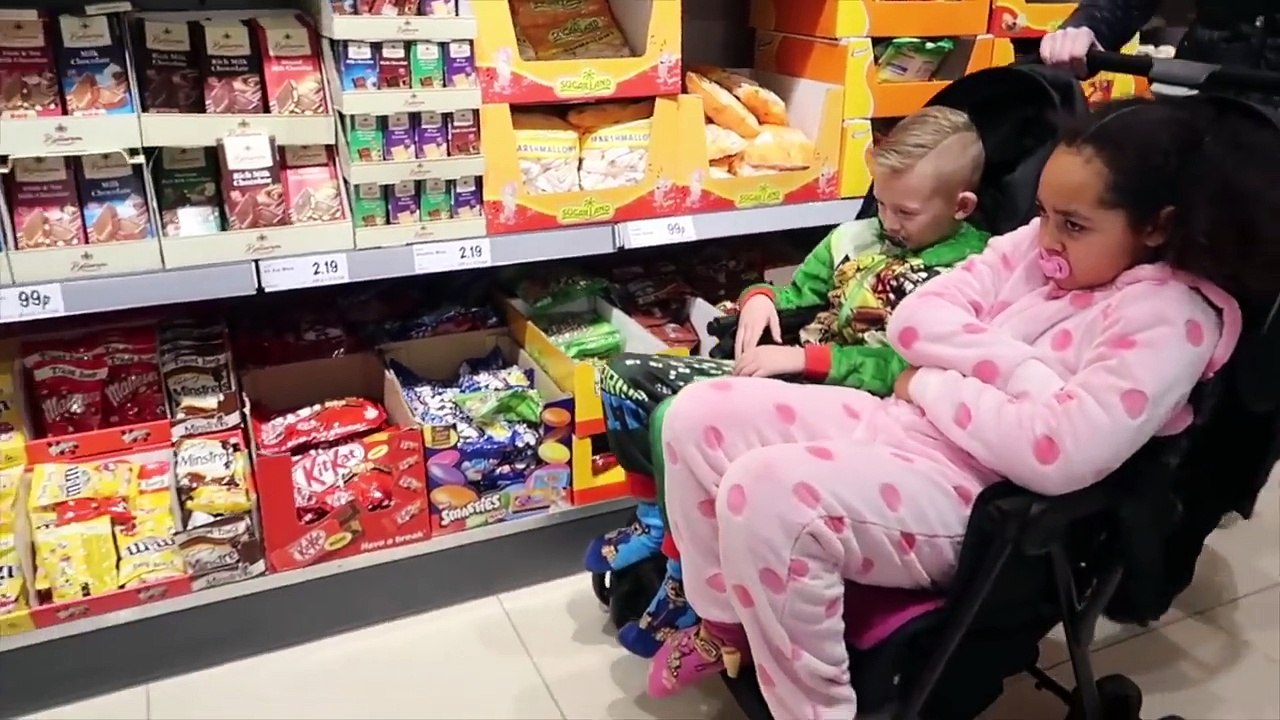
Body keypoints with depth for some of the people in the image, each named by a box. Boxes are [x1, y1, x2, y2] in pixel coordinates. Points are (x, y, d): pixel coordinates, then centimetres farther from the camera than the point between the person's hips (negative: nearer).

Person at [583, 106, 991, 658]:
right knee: (628, 376, 0)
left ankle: (685, 575, -8)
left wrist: (803, 358, -23)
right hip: (790, 377, 8)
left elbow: (906, 365, -19)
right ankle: (657, 518, 15)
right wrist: (760, 298, -3)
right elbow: (796, 295, 20)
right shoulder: (857, 236, 13)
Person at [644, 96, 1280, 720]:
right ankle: (724, 622, 16)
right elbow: (914, 319, 1)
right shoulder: (1037, 247, 8)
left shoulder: (1174, 317, -12)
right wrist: (1024, 371, -14)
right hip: (901, 424, 8)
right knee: (699, 415, -3)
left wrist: (935, 382, -12)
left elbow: (1060, 453, -24)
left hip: (980, 498, -8)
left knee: (765, 494, -31)